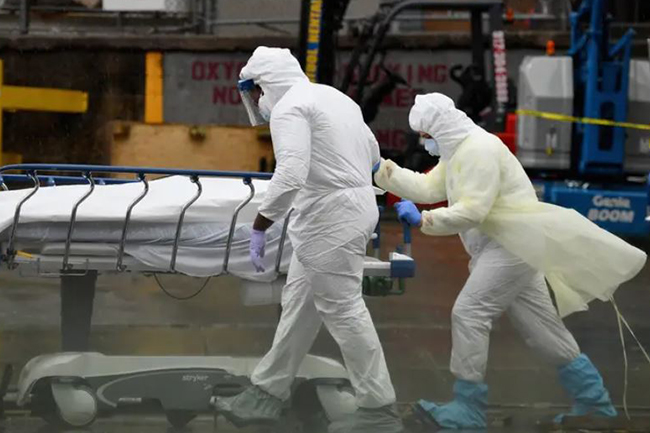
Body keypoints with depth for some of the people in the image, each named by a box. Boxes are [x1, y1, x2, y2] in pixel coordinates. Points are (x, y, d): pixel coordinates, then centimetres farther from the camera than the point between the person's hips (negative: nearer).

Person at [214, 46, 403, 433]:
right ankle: (268, 393, 22)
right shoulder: (334, 97, 16)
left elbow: (290, 175, -27)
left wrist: (259, 228, -24)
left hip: (331, 217, -10)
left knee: (343, 311, -3)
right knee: (299, 304, 15)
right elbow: (373, 154, 25)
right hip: (355, 203, 10)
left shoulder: (290, 108, -14)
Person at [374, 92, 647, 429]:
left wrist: (422, 220, -23)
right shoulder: (458, 151, 16)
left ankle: (467, 411, -10)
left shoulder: (478, 149, -17)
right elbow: (426, 188, 15)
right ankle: (594, 402, 17)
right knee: (539, 325, 11)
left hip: (513, 245, -11)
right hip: (500, 246, 11)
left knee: (468, 314, -14)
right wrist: (382, 170, 11)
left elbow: (471, 211, -24)